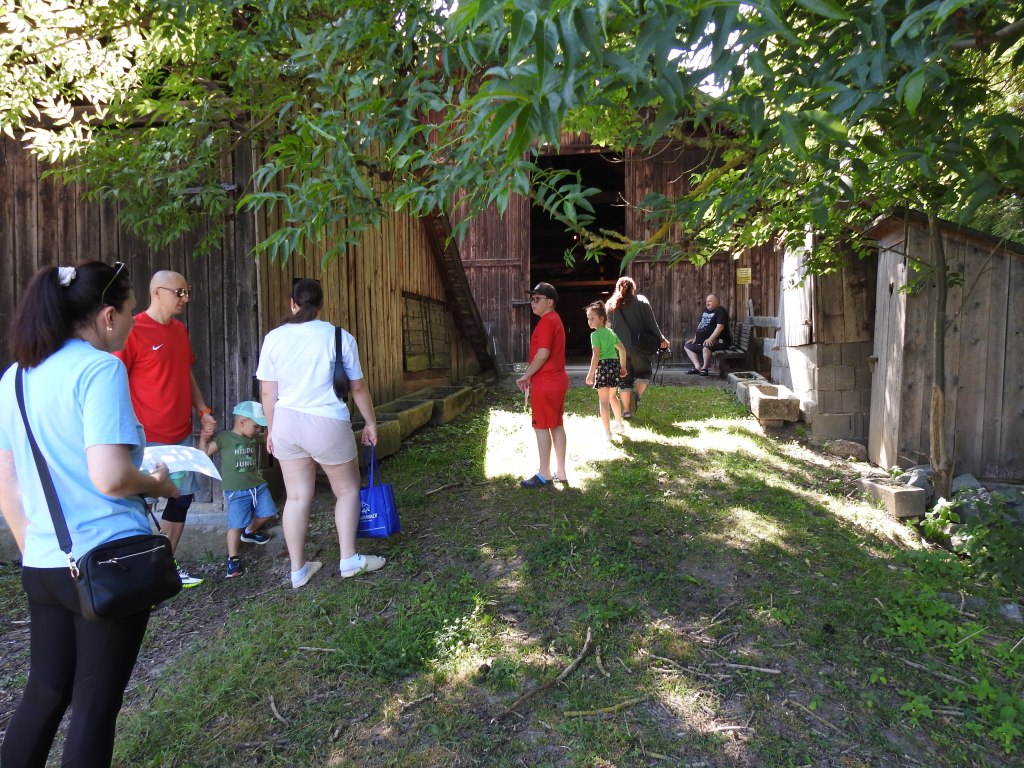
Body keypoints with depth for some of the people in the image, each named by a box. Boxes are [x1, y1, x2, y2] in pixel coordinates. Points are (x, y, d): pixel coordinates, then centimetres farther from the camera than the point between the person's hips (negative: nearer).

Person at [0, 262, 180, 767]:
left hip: (42, 567, 7)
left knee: (44, 693, 22)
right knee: (95, 703, 9)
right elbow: (110, 477, -24)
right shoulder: (100, 368, -16)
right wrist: (158, 484, -5)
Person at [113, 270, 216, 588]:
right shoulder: (134, 330, -12)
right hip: (147, 439, -8)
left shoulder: (180, 330, 11)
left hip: (181, 435, 8)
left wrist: (203, 411, 9)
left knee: (183, 498, 13)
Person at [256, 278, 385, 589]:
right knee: (347, 490, 15)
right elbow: (358, 388, -1)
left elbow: (268, 393, 4)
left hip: (287, 422, 4)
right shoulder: (340, 337, -6)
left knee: (296, 497, 12)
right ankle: (349, 559, 19)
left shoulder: (274, 337, 1)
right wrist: (371, 423, 11)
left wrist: (272, 429, 16)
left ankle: (298, 570, 20)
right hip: (327, 424, -3)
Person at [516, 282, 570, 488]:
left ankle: (544, 474, 7)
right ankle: (560, 472, 19)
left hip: (546, 383, -10)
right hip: (557, 380, 10)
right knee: (556, 426, 12)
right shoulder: (555, 320, 16)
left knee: (541, 427, -1)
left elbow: (543, 354, -22)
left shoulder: (546, 321, -15)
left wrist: (526, 376, -11)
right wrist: (532, 377, 13)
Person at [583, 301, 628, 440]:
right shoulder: (611, 332, 14)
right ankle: (619, 423, 39)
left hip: (604, 366, -8)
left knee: (603, 401, -1)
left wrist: (591, 373, -19)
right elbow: (622, 349, 19)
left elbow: (596, 355, -19)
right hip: (615, 363, 8)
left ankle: (607, 432, -1)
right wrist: (623, 366, 27)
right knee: (612, 396, 26)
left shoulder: (595, 334, -11)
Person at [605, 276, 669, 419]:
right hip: (639, 346, -2)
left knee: (625, 378, 10)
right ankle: (637, 394, -16)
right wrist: (661, 339, 6)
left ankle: (626, 410, 9)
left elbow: (609, 327, 9)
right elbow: (651, 323, -2)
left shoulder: (610, 305, 8)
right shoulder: (641, 301, 1)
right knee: (643, 373, 13)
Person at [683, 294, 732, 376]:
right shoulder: (705, 310, 17)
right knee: (687, 346, 10)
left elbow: (720, 326, -24)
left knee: (706, 346, -39)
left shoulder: (720, 311, -11)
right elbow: (699, 325, 22)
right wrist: (695, 338, 13)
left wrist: (710, 339, -33)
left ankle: (704, 368, -18)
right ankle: (698, 367, -4)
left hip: (718, 341, -10)